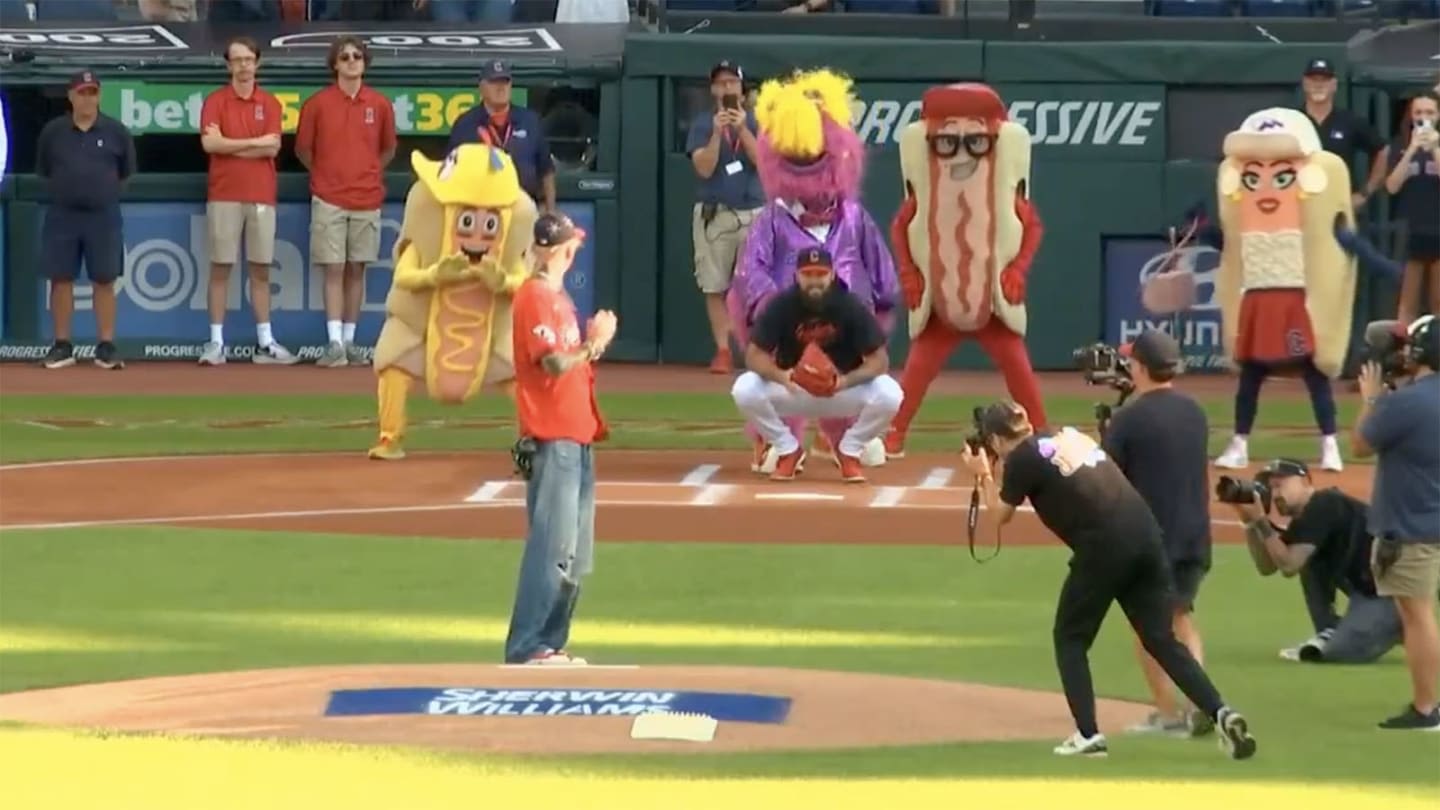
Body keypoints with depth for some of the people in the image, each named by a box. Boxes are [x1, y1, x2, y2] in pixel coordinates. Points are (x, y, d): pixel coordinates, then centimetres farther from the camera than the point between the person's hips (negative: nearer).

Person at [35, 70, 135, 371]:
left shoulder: (116, 132, 1)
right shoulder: (52, 132, 2)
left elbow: (126, 173, 11)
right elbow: (43, 172, 12)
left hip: (103, 217, -1)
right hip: (62, 216, 1)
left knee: (104, 280, 0)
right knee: (61, 279, 1)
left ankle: (106, 347, 4)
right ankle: (62, 346, 8)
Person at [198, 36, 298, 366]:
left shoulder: (269, 103, 9)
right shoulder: (216, 101, 3)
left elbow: (273, 147, -4)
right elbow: (210, 142, -12)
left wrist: (231, 147, -7)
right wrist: (255, 142, -7)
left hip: (261, 196, 2)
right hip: (224, 196, -2)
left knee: (261, 268, 5)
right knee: (221, 267, -1)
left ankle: (265, 342, 7)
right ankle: (216, 342, 0)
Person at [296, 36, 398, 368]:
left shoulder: (380, 105, 5)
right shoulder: (317, 104, -1)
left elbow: (388, 149, 18)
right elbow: (303, 148, 8)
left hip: (367, 200, 2)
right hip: (329, 200, -2)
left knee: (356, 270, 6)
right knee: (333, 270, -5)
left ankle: (349, 340, 13)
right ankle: (334, 343, -9)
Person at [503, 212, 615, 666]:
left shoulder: (558, 297, 18)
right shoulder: (535, 297, -11)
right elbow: (554, 362, -20)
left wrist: (594, 343, 7)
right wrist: (594, 343, -9)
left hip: (576, 436, 10)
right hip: (552, 440, -10)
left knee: (575, 555, 13)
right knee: (552, 547, -12)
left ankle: (551, 643, 18)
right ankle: (526, 649, -11)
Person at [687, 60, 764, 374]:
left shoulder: (756, 121, 7)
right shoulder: (702, 123, 5)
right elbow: (704, 168, -6)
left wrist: (742, 129, -18)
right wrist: (717, 133, -18)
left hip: (752, 213, 0)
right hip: (714, 214, 0)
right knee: (715, 287, -1)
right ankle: (722, 351, 4)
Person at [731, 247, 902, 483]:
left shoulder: (852, 306, -17)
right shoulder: (780, 306, -16)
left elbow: (879, 360, -17)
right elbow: (755, 355, -17)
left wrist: (847, 381, -37)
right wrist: (780, 376, -39)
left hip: (843, 390, -1)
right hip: (792, 391, 1)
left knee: (889, 395, -30)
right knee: (744, 390, -28)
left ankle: (849, 452, -2)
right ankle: (788, 450, -2)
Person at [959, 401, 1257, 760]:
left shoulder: (1022, 459, 1)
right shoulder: (1068, 436, 22)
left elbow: (1001, 514, 14)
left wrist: (983, 475, 27)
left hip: (1104, 546, -6)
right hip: (1145, 532, 6)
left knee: (1070, 637, 12)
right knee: (1162, 638, 7)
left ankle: (1087, 734, 5)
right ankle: (1219, 713, -10)